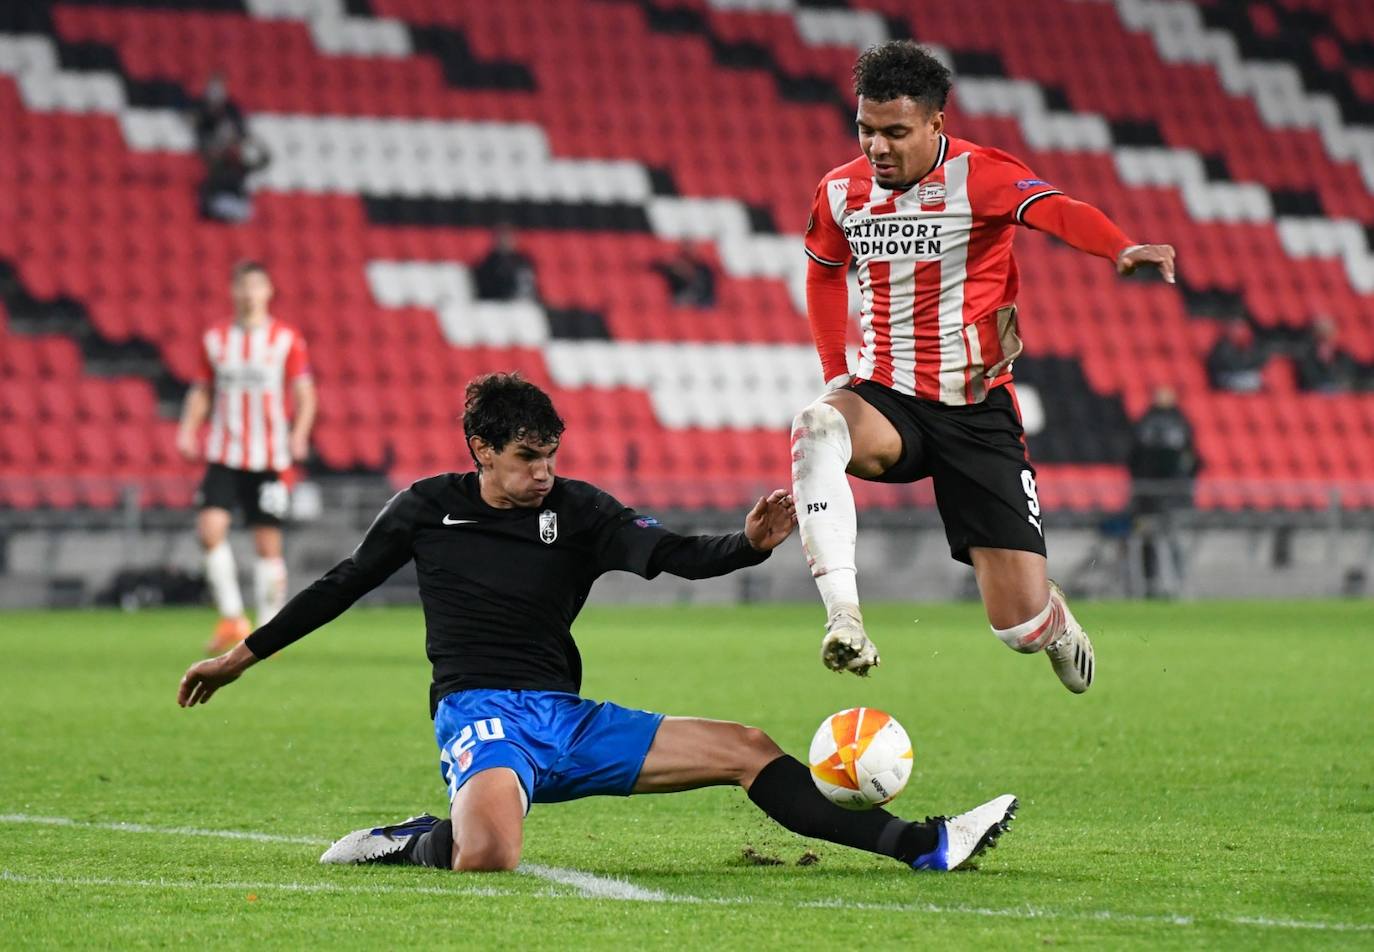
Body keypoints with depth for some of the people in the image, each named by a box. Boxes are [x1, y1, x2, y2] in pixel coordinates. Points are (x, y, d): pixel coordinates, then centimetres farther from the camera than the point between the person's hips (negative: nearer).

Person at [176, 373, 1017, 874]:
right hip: (480, 714, -4)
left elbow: (675, 555, -6)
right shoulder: (429, 508, 1)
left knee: (747, 751, -4)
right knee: (488, 854, -40)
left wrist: (750, 546, -27)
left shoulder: (576, 510, 5)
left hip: (567, 721, 4)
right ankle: (418, 843, -7)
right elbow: (344, 585, 12)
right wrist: (244, 656, 15)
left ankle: (922, 846, -3)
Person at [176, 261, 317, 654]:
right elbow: (201, 390, 15)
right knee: (210, 528, -16)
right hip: (224, 455, 2)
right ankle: (232, 618, -6)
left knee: (268, 543, 0)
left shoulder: (287, 339, 2)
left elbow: (305, 394, 1)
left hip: (270, 458, -2)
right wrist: (188, 429, -1)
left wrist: (299, 433, -15)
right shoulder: (215, 339, 9)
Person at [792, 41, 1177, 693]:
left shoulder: (976, 175, -12)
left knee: (1021, 625, -6)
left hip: (976, 412, -3)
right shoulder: (841, 192, 2)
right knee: (817, 427, -36)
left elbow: (1057, 212, -32)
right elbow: (824, 273, 24)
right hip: (888, 400, 3)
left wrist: (1121, 250, -53)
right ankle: (843, 618, -39)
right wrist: (835, 373, 12)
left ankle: (1056, 627, 35)